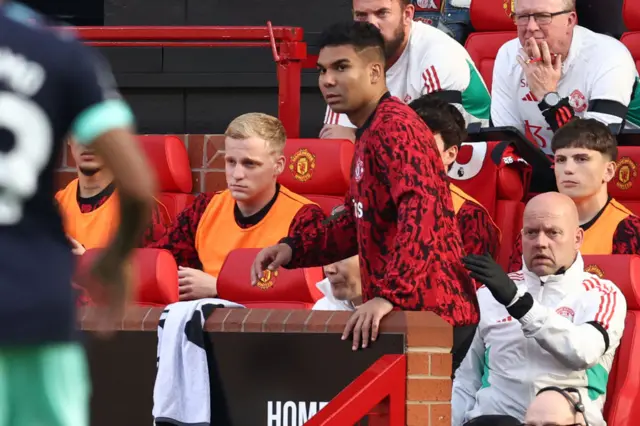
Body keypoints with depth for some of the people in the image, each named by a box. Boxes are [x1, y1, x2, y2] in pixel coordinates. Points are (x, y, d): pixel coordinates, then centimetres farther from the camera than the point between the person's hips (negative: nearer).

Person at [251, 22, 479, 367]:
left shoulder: (393, 127, -14)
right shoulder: (370, 134, 20)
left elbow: (420, 213, -27)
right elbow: (357, 221, 27)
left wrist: (390, 295, -34)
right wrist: (293, 248, 12)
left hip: (430, 314, -10)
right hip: (408, 312, 10)